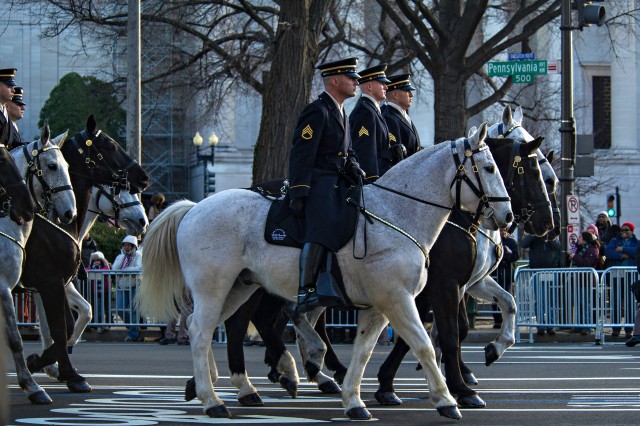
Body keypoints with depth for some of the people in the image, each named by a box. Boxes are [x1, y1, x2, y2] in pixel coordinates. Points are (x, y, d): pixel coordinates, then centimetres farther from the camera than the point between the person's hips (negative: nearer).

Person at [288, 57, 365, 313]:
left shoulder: (341, 114, 24)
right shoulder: (317, 111, -8)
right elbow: (301, 154, -15)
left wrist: (354, 167, 2)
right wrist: (298, 193, -22)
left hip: (338, 184, 10)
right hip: (318, 182, -10)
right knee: (324, 226, -28)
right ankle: (305, 292, -35)